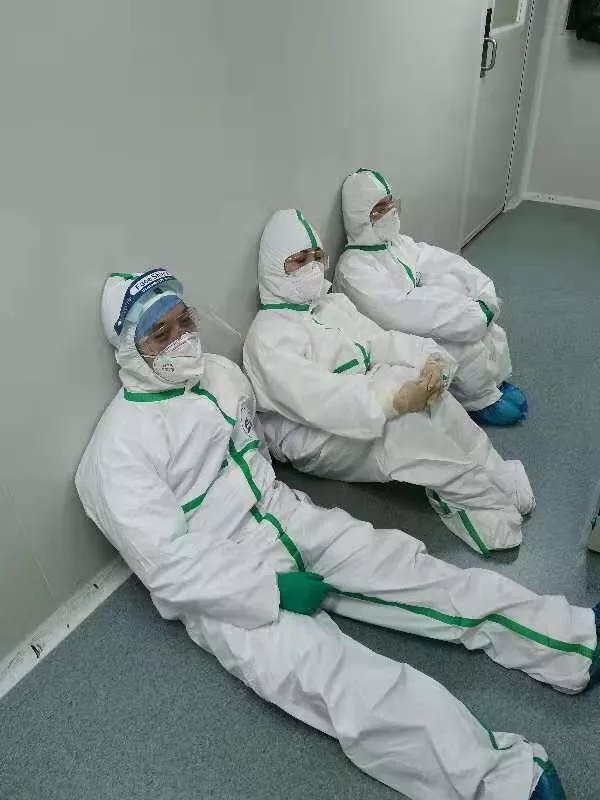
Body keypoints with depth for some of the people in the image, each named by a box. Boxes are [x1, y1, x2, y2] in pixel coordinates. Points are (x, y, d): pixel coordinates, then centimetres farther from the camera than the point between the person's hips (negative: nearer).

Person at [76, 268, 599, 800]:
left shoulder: (220, 372, 4)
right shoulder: (119, 448, -17)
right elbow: (170, 564, -20)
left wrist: (278, 504, 6)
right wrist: (271, 591, -19)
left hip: (284, 517, 6)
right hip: (221, 589, -5)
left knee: (400, 564, -10)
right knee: (343, 680, -25)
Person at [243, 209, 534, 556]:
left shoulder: (334, 302, 14)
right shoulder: (267, 335, -12)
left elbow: (380, 340, 3)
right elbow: (313, 398, -28)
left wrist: (431, 357, -19)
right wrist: (394, 399, -39)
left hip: (362, 407, 7)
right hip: (312, 438, -7)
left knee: (428, 393, -23)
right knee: (401, 423, -33)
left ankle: (496, 477, -14)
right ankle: (488, 499, -19)